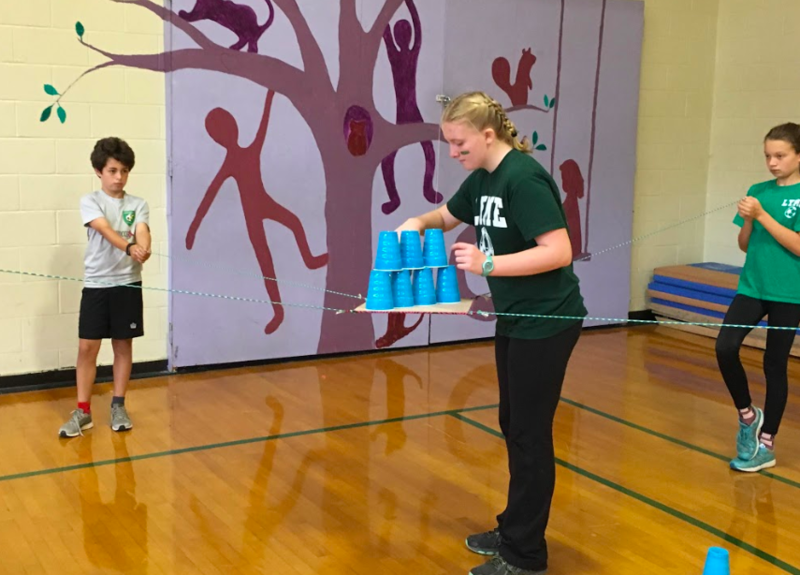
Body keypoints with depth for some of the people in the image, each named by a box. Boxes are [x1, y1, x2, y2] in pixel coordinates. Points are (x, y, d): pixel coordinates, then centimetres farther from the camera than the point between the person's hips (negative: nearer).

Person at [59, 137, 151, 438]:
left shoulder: (138, 204, 4)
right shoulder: (89, 201, -2)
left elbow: (142, 231, -13)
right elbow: (105, 230, -19)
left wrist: (144, 249, -37)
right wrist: (130, 247, -38)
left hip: (128, 283, 1)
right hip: (96, 283, -1)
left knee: (123, 345, 7)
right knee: (87, 347, -1)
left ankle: (118, 406, 18)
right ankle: (82, 411, 9)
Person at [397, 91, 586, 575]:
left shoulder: (523, 177, -21)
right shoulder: (483, 178, 7)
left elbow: (559, 251, -26)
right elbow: (448, 216, 24)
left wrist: (488, 263, -29)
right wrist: (418, 222, 2)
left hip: (547, 323, -9)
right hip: (514, 320, 9)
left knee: (530, 434, -1)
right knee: (514, 427, 16)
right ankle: (515, 529, 31)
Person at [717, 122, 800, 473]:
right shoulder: (758, 191, 7)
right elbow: (745, 245, 8)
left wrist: (762, 216, -19)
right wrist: (747, 220, -11)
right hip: (752, 287, 4)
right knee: (725, 347, -12)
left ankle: (767, 445, 16)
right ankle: (747, 415, 13)